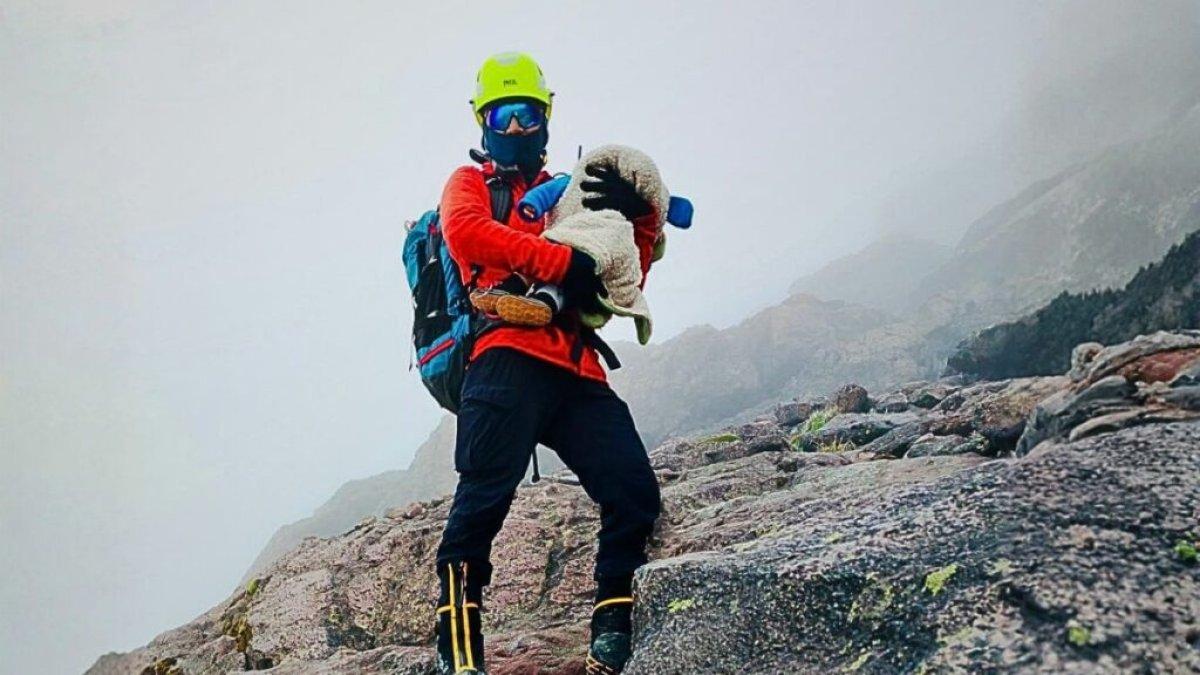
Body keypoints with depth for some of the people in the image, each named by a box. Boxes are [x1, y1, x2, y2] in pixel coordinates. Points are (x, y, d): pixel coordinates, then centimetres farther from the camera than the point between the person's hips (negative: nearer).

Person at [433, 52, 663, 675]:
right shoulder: (470, 182, 20)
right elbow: (463, 228, -5)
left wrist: (641, 218, 8)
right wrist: (563, 262, -12)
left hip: (577, 371, 5)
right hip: (508, 357, -4)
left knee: (635, 492, -8)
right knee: (485, 494, -17)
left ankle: (613, 624, 4)